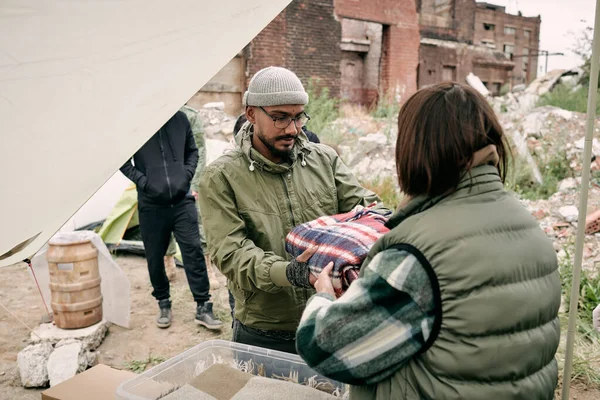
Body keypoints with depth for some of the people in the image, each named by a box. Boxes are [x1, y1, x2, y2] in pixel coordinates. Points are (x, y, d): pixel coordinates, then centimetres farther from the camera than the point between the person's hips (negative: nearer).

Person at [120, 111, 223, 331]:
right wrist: (143, 182, -10)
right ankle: (163, 304, 29)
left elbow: (192, 151, 14)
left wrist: (187, 175, -1)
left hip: (182, 200, 1)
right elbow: (123, 160, 1)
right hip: (151, 204, -1)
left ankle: (203, 307, 7)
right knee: (155, 257, 10)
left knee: (193, 251, -3)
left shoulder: (180, 119, 2)